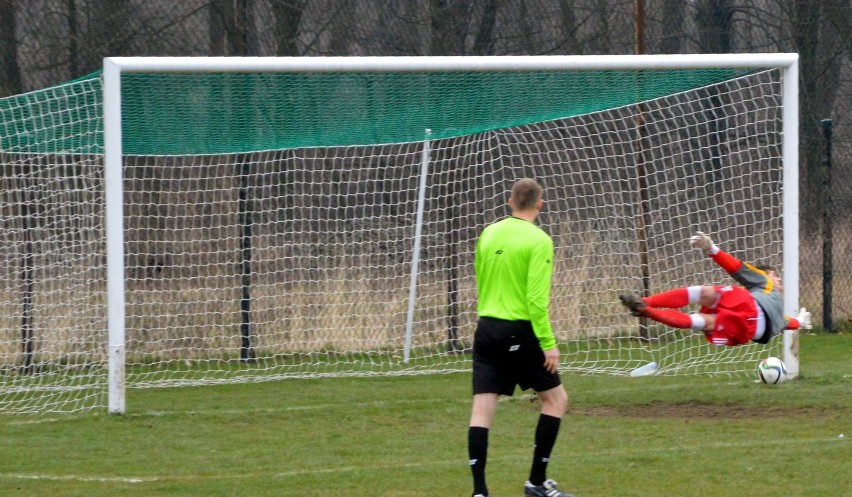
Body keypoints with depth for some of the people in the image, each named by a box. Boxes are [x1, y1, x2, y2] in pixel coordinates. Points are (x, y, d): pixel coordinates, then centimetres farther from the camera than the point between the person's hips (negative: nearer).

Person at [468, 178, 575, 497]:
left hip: (487, 328, 5)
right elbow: (537, 297, -17)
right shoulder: (538, 240, -11)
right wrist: (548, 343, -15)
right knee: (556, 399, 11)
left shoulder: (488, 234, 8)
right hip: (520, 331, -5)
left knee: (482, 408, 2)